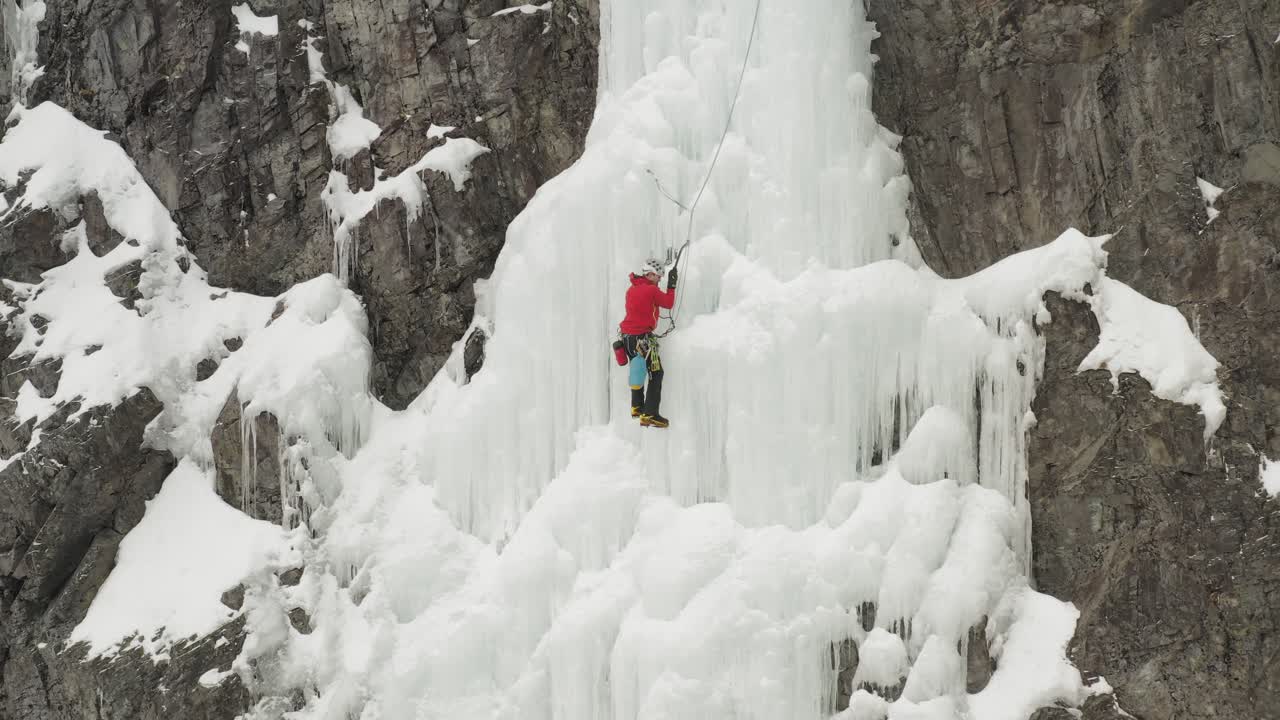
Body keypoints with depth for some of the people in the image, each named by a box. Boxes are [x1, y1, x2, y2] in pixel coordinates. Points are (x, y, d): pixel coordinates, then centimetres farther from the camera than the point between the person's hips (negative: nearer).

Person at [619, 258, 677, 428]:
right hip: (643, 337, -8)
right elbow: (669, 304, -4)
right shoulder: (651, 290, -14)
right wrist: (671, 285, 6)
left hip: (626, 336, 8)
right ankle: (649, 415, -8)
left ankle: (636, 407, 33)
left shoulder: (631, 289, 8)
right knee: (656, 374, -2)